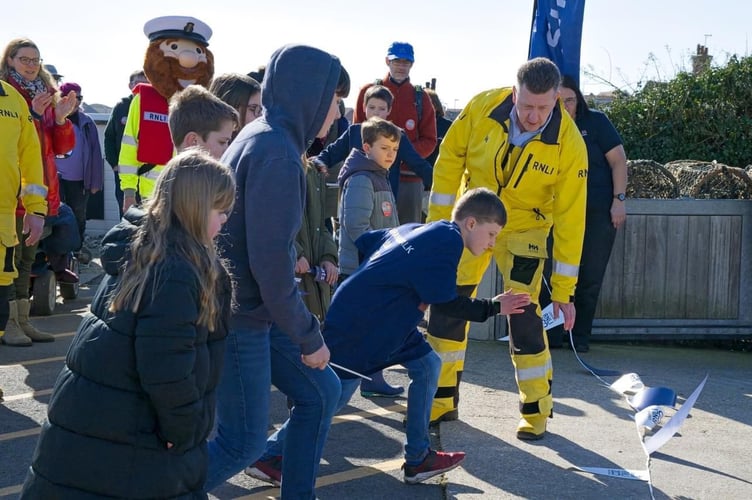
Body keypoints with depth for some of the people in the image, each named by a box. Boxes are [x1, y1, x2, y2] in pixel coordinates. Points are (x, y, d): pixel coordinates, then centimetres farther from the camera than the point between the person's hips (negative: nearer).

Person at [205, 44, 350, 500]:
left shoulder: (263, 138, 11)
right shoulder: (276, 150, -20)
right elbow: (270, 259, -24)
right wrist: (309, 336, -15)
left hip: (256, 309, 10)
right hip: (238, 318, -10)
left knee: (321, 392, 15)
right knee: (244, 442, -1)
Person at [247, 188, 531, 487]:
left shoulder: (414, 230, 10)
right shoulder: (449, 239, -16)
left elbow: (361, 245, 13)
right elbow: (445, 302, -18)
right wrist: (493, 307, -9)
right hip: (356, 327, -10)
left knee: (427, 365, 9)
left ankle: (418, 459, 15)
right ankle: (269, 456, 15)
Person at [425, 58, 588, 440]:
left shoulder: (569, 143, -24)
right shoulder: (483, 107, -20)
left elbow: (570, 218, -19)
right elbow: (450, 157, -5)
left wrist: (564, 290, -17)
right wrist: (439, 220, -5)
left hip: (523, 231, -2)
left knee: (524, 317, -10)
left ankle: (536, 410, 9)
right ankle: (442, 400, 19)